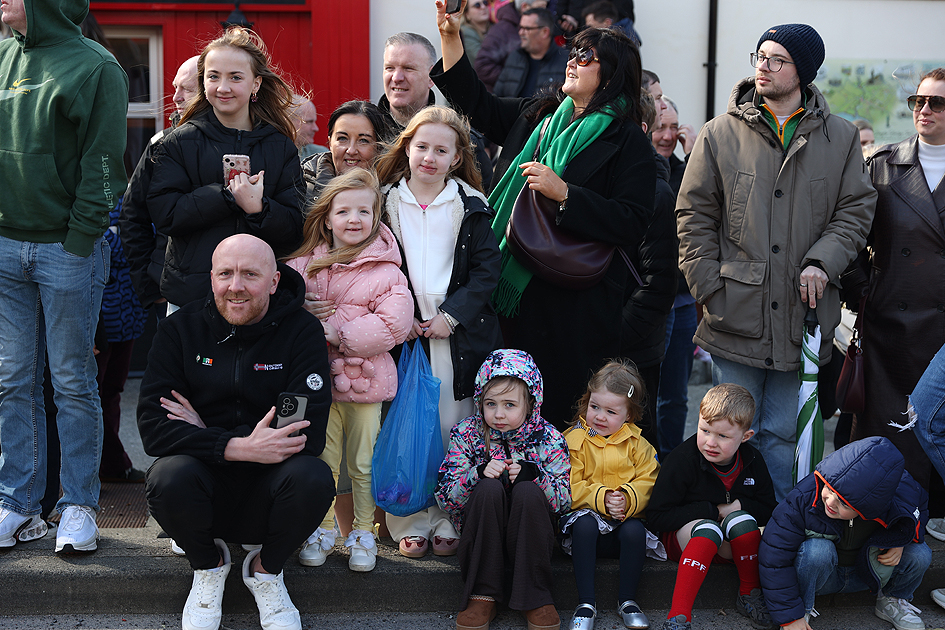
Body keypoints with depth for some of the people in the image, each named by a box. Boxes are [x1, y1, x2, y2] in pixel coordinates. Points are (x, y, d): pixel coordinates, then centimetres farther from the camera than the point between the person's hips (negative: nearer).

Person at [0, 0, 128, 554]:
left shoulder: (96, 67, -5)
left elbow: (102, 166, -9)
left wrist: (78, 242, -14)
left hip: (68, 250, -5)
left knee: (73, 383, 3)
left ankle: (79, 508, 12)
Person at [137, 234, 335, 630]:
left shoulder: (301, 330, -7)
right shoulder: (181, 330, -3)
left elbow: (309, 434, -17)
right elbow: (153, 427, -14)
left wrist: (207, 433, -16)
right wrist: (239, 447, -28)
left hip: (267, 490, 0)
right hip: (205, 485, 1)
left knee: (314, 478, -31)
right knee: (168, 477, -31)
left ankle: (265, 569, 2)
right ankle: (208, 565, 3)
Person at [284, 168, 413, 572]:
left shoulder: (386, 272, -7)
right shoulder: (306, 265, 4)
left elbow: (393, 324, -16)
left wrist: (338, 333, -19)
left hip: (365, 377, -2)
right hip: (317, 376, 2)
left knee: (363, 463, 9)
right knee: (322, 459, 11)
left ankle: (363, 534, 23)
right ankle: (323, 529, 26)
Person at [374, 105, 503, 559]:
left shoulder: (471, 208, 5)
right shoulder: (386, 203, 6)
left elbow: (487, 270, 2)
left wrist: (452, 315, -9)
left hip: (458, 336, 0)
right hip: (403, 335, 0)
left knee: (453, 431, 2)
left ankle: (447, 522, 12)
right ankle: (410, 523, 9)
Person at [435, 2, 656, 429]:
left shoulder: (628, 142, -6)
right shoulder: (536, 115, 13)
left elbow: (632, 224, -15)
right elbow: (479, 107, 21)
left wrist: (563, 193, -22)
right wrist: (450, 37, 13)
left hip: (575, 304, -6)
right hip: (516, 294, 6)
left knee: (566, 407, -1)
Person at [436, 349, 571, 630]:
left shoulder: (549, 440, -5)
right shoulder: (465, 435, -4)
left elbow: (564, 500, -8)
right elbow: (445, 497, -8)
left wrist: (532, 475, -26)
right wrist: (478, 475, -26)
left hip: (527, 535, 0)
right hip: (483, 537, 0)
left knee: (528, 492, -30)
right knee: (489, 488, -29)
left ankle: (536, 597, -20)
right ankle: (482, 594, -22)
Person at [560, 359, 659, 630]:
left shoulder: (636, 444, 7)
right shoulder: (574, 440, 0)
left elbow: (647, 481, 0)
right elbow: (571, 486, -7)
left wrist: (628, 499, -21)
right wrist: (601, 499, -22)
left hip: (626, 515, 1)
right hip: (587, 511, -1)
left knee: (634, 530, -31)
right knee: (584, 525, -34)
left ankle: (627, 600, -11)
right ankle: (586, 603, -26)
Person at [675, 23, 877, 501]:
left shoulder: (840, 139, 6)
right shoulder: (720, 135, 3)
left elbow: (856, 210, 7)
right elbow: (694, 216, 3)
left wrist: (823, 262, -10)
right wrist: (709, 289, -5)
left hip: (802, 318, 1)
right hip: (736, 316, 0)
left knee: (781, 434, 10)